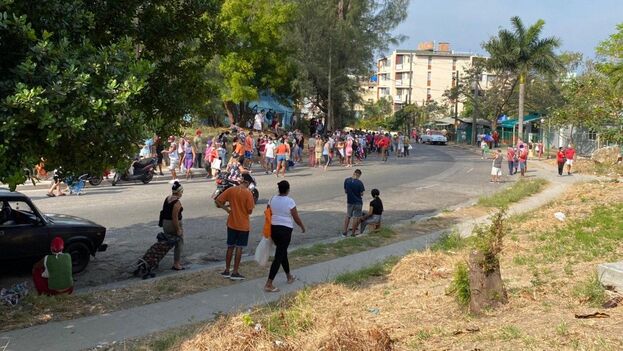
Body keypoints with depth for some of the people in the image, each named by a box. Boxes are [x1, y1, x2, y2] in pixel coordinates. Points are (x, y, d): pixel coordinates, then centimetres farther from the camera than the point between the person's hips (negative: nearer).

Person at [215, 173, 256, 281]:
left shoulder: (231, 190, -2)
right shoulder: (248, 193, -14)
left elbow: (217, 201, -2)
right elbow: (250, 211, -14)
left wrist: (226, 208, 6)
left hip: (232, 224, 4)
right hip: (243, 225, -4)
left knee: (230, 247, 14)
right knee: (239, 248, 4)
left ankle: (227, 271, 19)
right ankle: (235, 272, 6)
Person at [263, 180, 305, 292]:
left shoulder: (272, 199, 3)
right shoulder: (290, 201, -12)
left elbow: (268, 216, 8)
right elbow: (296, 218, -7)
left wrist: (269, 231, 18)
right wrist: (302, 226, 11)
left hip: (273, 229, 6)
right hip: (285, 230, -6)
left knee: (282, 252, 23)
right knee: (279, 257, -5)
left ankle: (289, 277, 40)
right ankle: (269, 284, -11)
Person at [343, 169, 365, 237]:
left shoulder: (346, 180, -8)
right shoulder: (359, 183, -18)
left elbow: (345, 191, 1)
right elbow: (361, 194, -11)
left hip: (349, 201, 3)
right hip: (358, 202, -3)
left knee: (348, 216, 19)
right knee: (356, 217, 7)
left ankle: (345, 232, 18)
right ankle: (353, 233, 11)